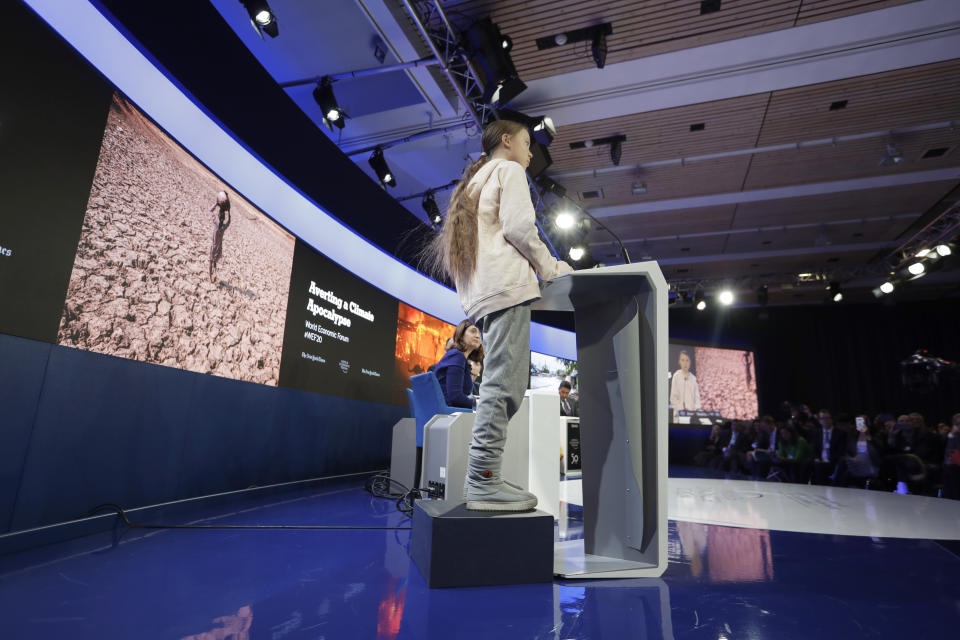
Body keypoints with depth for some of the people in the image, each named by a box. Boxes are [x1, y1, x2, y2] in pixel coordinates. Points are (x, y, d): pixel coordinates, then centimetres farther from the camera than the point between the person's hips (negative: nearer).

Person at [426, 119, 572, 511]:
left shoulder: (476, 179, 33)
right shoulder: (509, 170, 7)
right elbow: (519, 228, -8)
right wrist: (552, 269, 3)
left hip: (479, 293, 9)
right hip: (507, 286, -9)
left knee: (498, 385, 4)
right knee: (504, 385, -14)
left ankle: (483, 479, 1)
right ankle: (483, 483, -17)